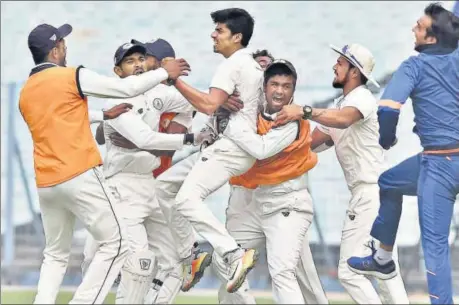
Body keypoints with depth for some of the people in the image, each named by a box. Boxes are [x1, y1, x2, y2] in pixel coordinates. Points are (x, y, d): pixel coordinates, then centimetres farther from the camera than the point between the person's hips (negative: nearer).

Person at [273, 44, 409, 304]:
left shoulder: (362, 98, -11)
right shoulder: (339, 105, 20)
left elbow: (343, 119, -35)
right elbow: (310, 142, 15)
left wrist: (304, 111, -47)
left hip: (371, 192, -11)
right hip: (366, 192, 11)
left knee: (349, 270, -13)